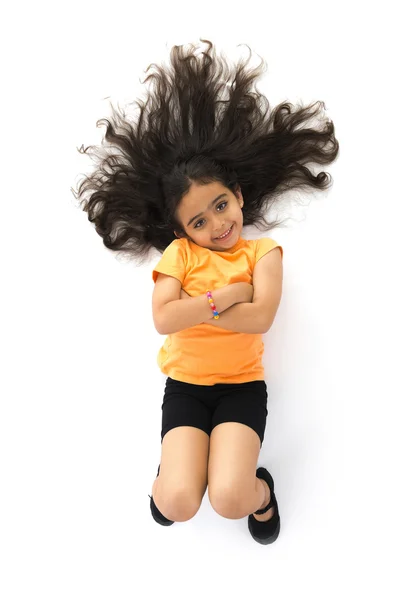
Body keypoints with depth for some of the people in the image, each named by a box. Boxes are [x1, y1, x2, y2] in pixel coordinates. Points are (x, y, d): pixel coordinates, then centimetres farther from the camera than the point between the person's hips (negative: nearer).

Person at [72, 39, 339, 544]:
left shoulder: (263, 251, 0)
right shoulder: (179, 252, 1)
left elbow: (261, 317, -17)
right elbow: (163, 320, -14)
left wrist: (195, 305, -12)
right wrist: (225, 296, -16)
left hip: (242, 385, 0)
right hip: (185, 385, 1)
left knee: (228, 500, -18)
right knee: (178, 504, -13)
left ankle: (260, 488, 17)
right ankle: (172, 470, 22)